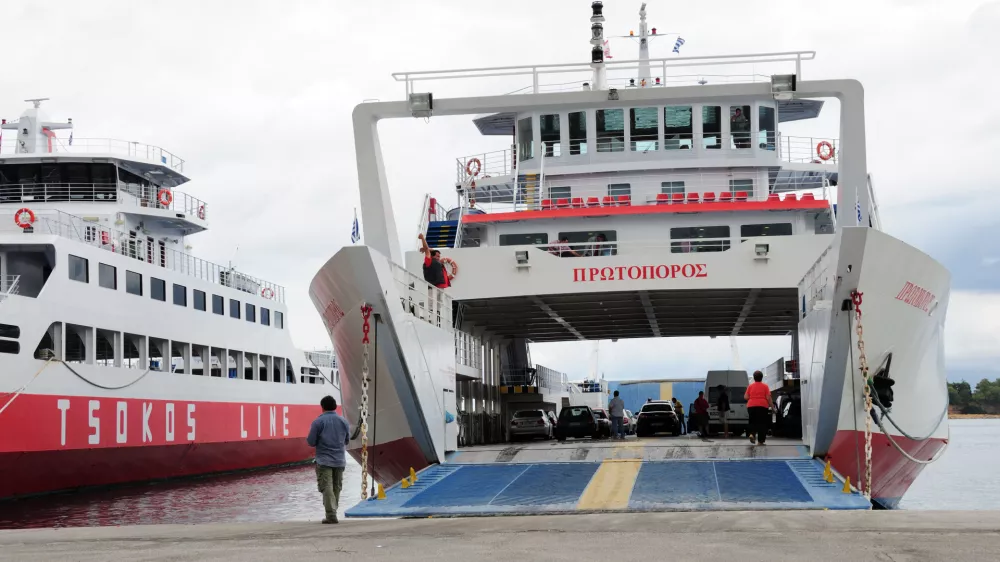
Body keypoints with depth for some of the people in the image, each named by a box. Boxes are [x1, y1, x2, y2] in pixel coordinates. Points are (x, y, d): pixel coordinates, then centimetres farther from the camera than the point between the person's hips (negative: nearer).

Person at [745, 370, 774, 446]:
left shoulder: (750, 386, 4)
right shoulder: (765, 386, 0)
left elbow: (746, 397, 1)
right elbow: (768, 398, -5)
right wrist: (772, 406, 3)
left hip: (751, 406, 2)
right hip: (763, 406, -2)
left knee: (753, 422, 14)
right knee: (762, 423, 6)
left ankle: (752, 434, -14)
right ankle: (760, 441, 3)